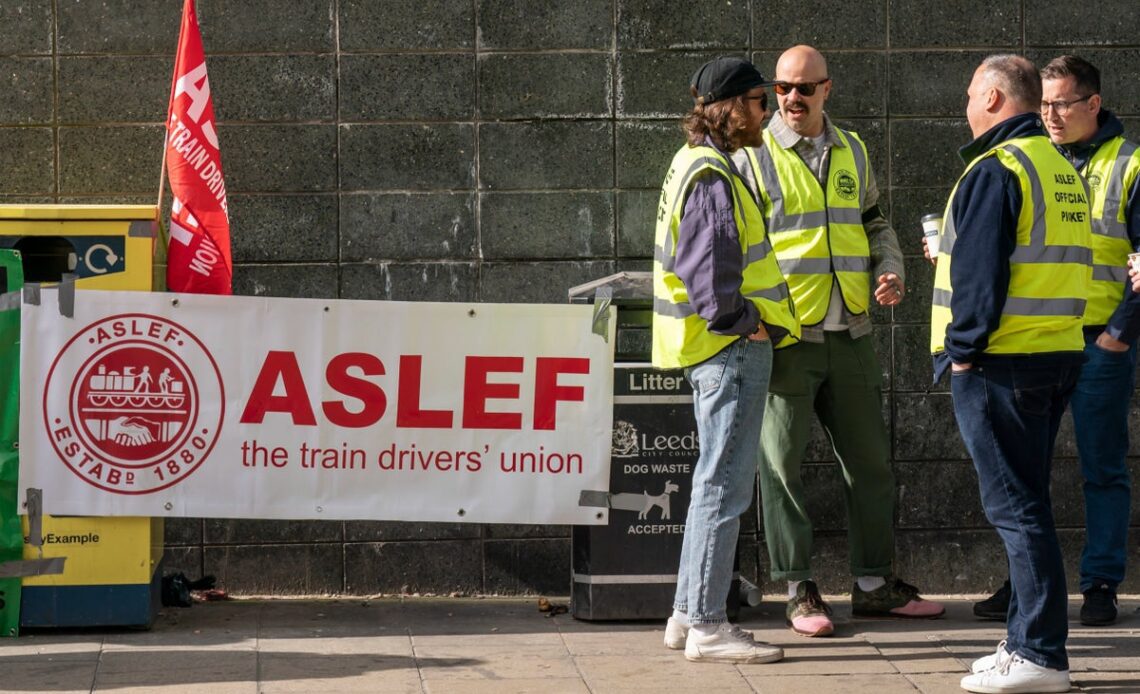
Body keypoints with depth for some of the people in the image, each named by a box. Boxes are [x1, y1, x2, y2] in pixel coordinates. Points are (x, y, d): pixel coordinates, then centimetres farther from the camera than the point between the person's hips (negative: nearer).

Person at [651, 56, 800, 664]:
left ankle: (689, 614, 22)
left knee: (718, 482, 16)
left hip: (723, 347, 11)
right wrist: (744, 321, -14)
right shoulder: (711, 178, -17)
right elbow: (707, 272, -25)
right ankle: (706, 626, -3)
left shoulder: (696, 165, 16)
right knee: (724, 484, -6)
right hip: (732, 349, -11)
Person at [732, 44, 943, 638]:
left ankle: (874, 583, 19)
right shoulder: (752, 157, -2)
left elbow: (874, 223, 25)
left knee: (870, 460, 9)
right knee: (783, 465, -1)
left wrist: (890, 271, 5)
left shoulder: (851, 152, 13)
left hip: (849, 333, 5)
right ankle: (799, 590, 7)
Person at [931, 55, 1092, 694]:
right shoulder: (1064, 170, 16)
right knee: (1027, 504, 16)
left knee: (1016, 507, -7)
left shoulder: (996, 170, -13)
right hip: (1060, 354, 9)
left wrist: (963, 348, -11)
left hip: (1002, 363, -9)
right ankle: (1031, 640, 20)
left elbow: (979, 273, -17)